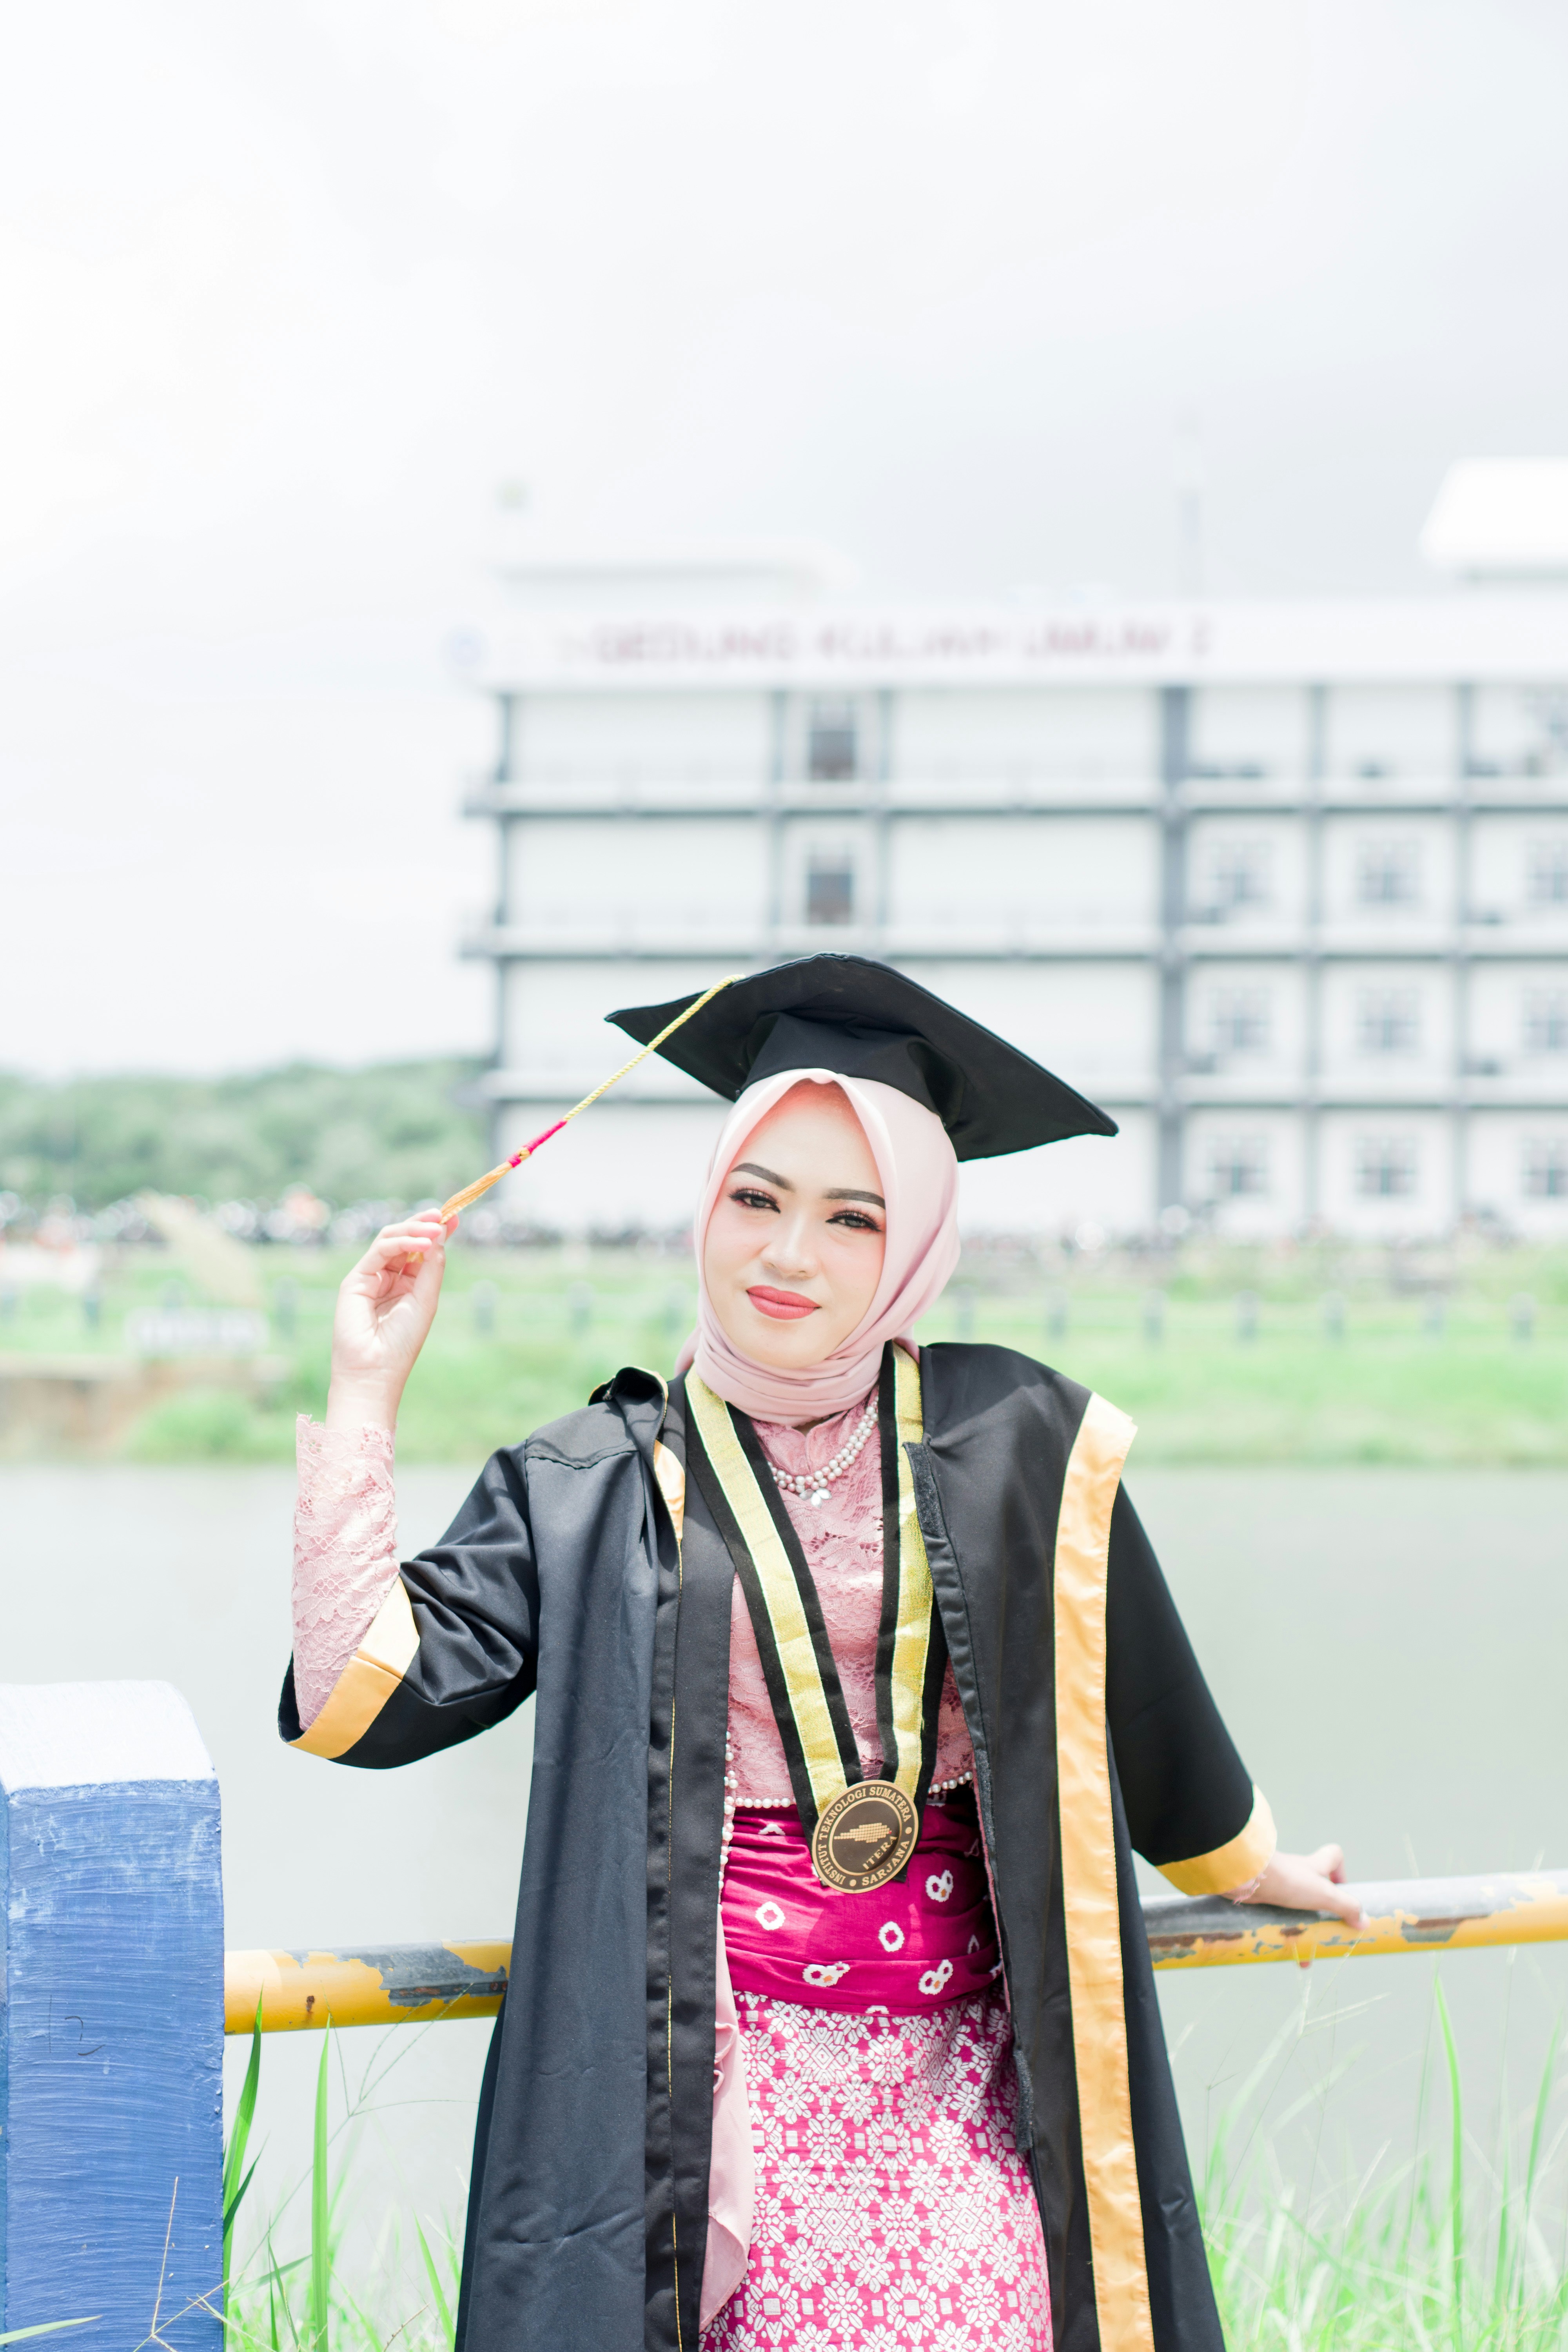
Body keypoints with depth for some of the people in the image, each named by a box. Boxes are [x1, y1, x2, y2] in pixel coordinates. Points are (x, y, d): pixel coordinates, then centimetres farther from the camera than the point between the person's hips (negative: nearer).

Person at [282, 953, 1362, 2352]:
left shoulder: (1011, 1448, 6)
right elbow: (364, 1692, -3)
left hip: (950, 2069, 2)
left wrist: (1241, 1863, 35)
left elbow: (1141, 1696, 22)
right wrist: (367, 1388, -2)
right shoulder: (594, 1485, 5)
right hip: (708, 2068, -1)